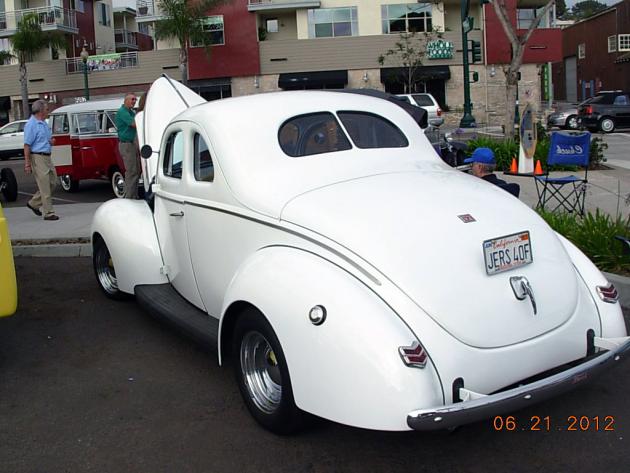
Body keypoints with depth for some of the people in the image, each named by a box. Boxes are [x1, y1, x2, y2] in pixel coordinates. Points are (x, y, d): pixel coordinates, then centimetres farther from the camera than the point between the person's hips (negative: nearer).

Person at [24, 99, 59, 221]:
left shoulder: (44, 123, 14)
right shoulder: (31, 124, -13)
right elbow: (27, 145, -16)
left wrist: (51, 141, 3)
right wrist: (27, 164, -19)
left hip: (47, 156, 9)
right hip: (37, 157, -9)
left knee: (52, 182, 12)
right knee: (45, 186, -6)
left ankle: (34, 203, 26)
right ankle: (48, 213, -1)